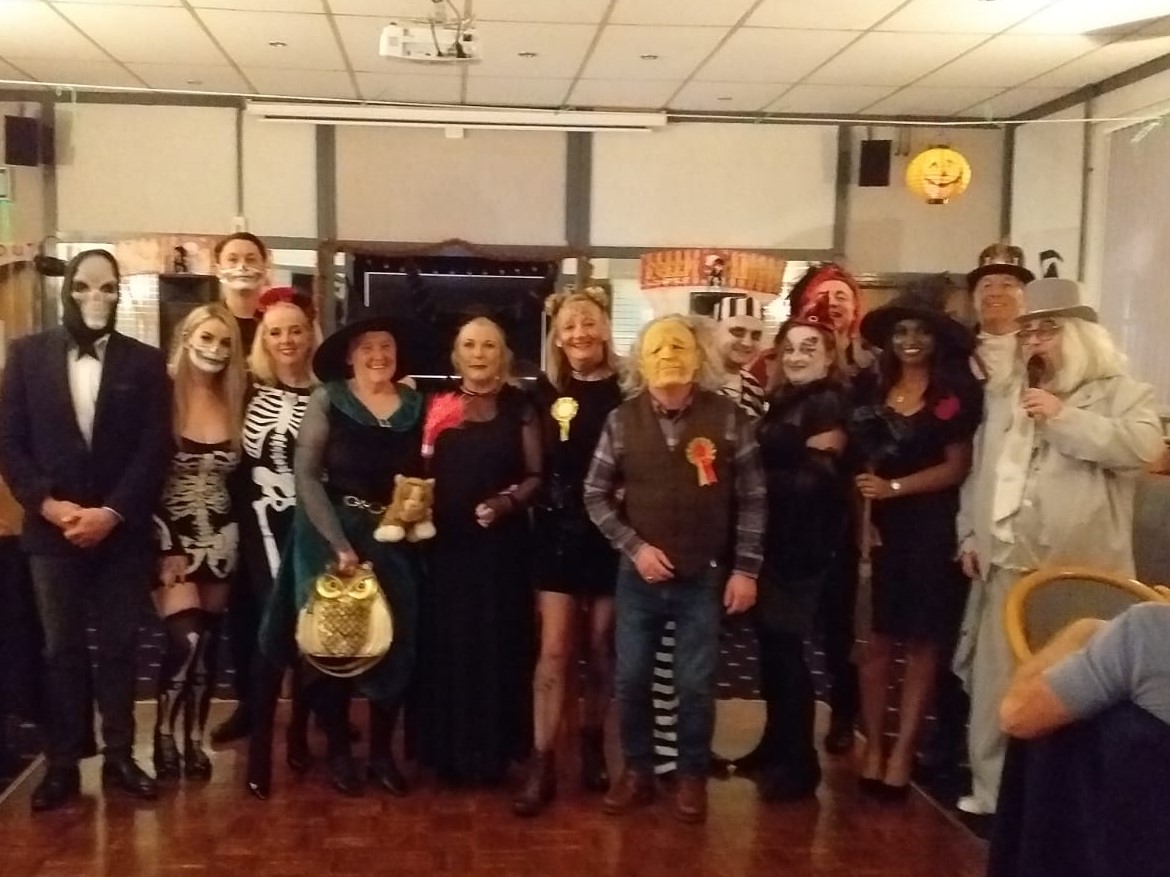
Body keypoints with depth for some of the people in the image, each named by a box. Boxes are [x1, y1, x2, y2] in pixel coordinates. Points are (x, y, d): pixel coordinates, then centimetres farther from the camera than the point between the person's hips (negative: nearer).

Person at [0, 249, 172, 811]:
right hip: (52, 527, 0)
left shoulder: (145, 362, 2)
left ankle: (119, 757, 19)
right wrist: (47, 503, -12)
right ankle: (62, 765, 16)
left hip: (124, 530, 0)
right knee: (62, 651, 7)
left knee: (119, 648, 8)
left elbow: (155, 449, -3)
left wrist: (112, 512, -13)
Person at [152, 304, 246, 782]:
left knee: (208, 643, 8)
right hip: (171, 538, -4)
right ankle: (164, 734, 8)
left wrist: (227, 537, 4)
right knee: (184, 638, -14)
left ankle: (194, 737, 23)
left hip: (219, 540, 4)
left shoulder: (234, 403, 6)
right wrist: (164, 549, -12)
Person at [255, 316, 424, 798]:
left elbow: (424, 474, 12)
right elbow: (306, 475, -11)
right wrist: (338, 543, -16)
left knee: (395, 642, 3)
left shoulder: (415, 405, 4)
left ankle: (383, 753, 19)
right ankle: (339, 752, 18)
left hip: (394, 539, 3)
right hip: (332, 537, -3)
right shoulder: (327, 401, -6)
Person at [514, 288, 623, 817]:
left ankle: (592, 746, 31)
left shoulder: (626, 392, -3)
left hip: (610, 533, 0)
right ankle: (542, 765, 6)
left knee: (602, 648, 12)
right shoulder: (544, 393, 2)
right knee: (554, 649, 0)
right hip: (558, 532, 0)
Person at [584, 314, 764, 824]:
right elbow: (596, 494, 2)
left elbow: (752, 499, -3)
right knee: (631, 680, 9)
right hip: (639, 576, 2)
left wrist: (744, 570, -6)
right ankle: (637, 772, 28)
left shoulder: (727, 418, -6)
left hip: (703, 577, -1)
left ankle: (692, 777, 26)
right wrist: (633, 546, -8)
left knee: (696, 685, 7)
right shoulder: (622, 421, -3)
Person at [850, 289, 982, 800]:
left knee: (922, 643, 6)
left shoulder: (957, 392, -3)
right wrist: (862, 511, -4)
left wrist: (895, 488, -14)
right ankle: (873, 747, 15)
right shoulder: (876, 390, 8)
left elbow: (957, 467, -5)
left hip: (932, 529, -2)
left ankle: (902, 753, 15)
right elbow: (864, 461, 11)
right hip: (882, 527, 3)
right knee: (877, 640, 3)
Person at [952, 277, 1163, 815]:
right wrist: (972, 535, 14)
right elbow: (982, 474, 22)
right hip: (1007, 570, 5)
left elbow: (1144, 446, -19)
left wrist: (1064, 417, -17)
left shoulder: (1119, 393, 0)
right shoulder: (1005, 400, 17)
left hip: (1079, 575, -5)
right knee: (995, 684, 10)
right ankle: (990, 789, 22)